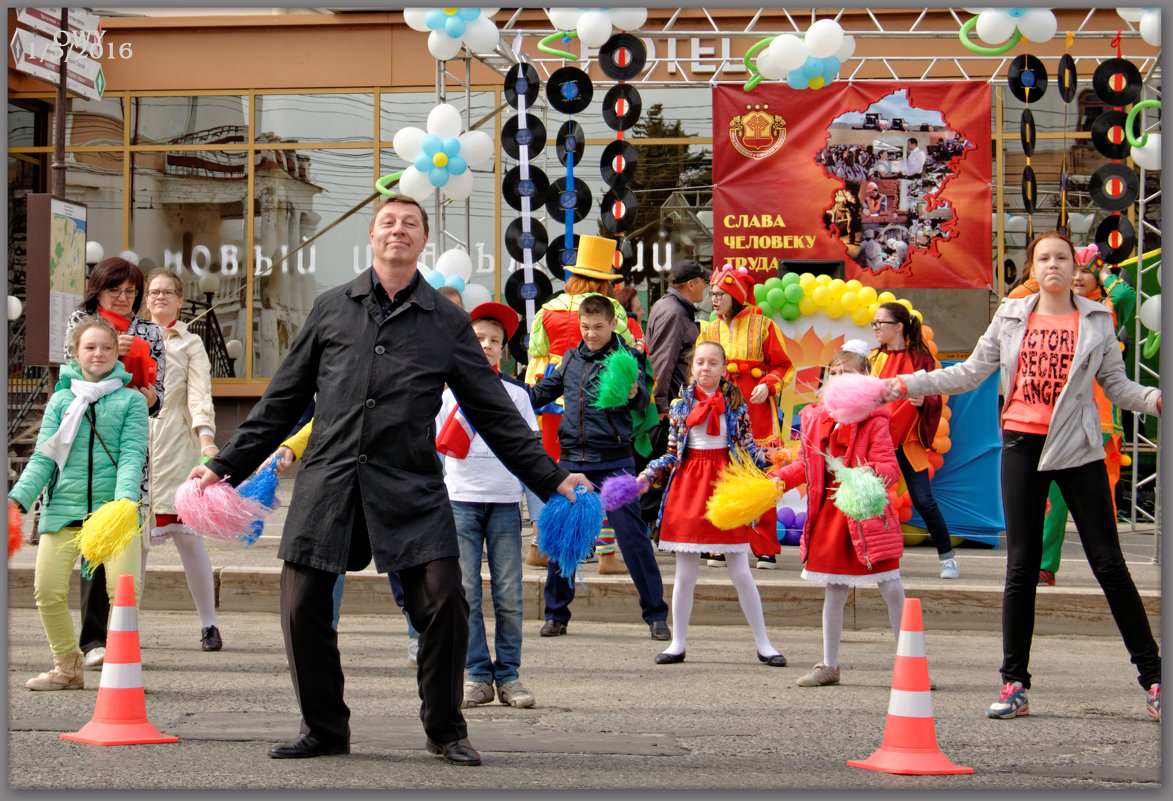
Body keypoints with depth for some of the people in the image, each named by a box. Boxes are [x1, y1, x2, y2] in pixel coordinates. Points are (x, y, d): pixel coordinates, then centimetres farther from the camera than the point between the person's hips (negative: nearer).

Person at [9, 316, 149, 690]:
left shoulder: (132, 400, 6)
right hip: (64, 506, 2)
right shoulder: (61, 400, 12)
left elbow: (132, 456, -4)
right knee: (48, 589, -4)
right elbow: (43, 458, 8)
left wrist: (125, 501, -21)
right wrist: (18, 499, -6)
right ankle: (67, 668, 15)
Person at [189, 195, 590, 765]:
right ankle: (324, 728, 18)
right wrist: (226, 466, 13)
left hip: (411, 485, -1)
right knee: (302, 609, -1)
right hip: (328, 480, 1)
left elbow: (493, 412, 11)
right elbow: (284, 399, 16)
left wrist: (552, 478, 4)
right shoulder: (331, 308, 12)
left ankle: (444, 729, 8)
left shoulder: (448, 322, 10)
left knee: (443, 604, -12)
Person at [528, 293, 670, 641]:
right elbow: (543, 392, 26)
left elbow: (642, 398, -21)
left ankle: (656, 614, 3)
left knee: (632, 536, -6)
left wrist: (634, 393, -44)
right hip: (572, 461, 5)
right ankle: (556, 614, 17)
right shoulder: (571, 359, 12)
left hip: (614, 463, -5)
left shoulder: (627, 357, -4)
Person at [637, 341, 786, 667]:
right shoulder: (681, 404, 5)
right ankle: (677, 644, 16)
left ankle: (763, 643, 9)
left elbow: (747, 448, 2)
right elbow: (672, 453, 8)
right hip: (688, 484, 1)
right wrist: (647, 476, -5)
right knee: (685, 574, 5)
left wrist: (770, 456, -16)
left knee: (741, 572, 1)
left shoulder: (735, 404, 2)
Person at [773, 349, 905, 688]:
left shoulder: (874, 421, -8)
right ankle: (829, 666, 22)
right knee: (833, 592, 12)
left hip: (868, 514, -5)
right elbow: (807, 465, 20)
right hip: (829, 515, 5)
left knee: (891, 589, -2)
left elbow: (890, 468, -16)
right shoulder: (814, 419, 7)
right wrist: (779, 479, 6)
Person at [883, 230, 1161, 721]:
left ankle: (1152, 678, 5)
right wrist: (904, 385, 4)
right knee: (1021, 566, 1)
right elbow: (970, 373, 11)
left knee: (1108, 564, -2)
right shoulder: (1011, 317, 8)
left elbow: (1117, 386, 7)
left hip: (1078, 448, -1)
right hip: (1023, 443, 1)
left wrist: (1157, 399, -13)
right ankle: (1014, 685, 6)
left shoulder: (1096, 321, 4)